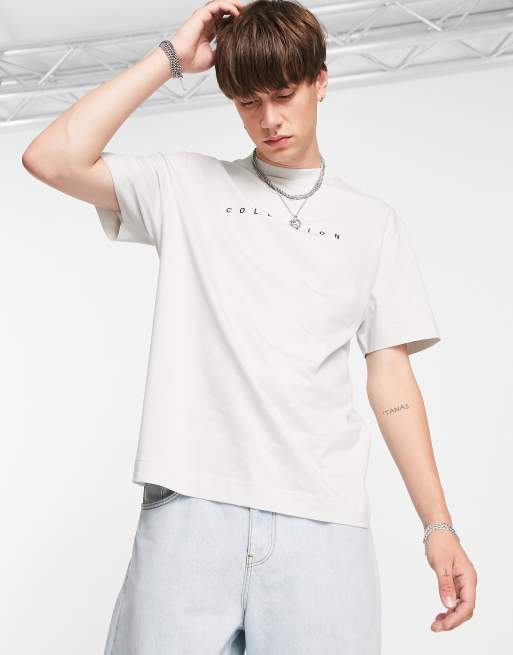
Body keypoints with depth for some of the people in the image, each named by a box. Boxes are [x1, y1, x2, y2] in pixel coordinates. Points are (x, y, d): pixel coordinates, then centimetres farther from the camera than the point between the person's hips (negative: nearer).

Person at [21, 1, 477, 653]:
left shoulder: (374, 223, 14)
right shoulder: (186, 185, 11)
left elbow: (392, 383, 11)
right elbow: (52, 160, -3)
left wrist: (439, 526, 4)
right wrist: (172, 57, 1)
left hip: (324, 519, 1)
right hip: (190, 507, -1)